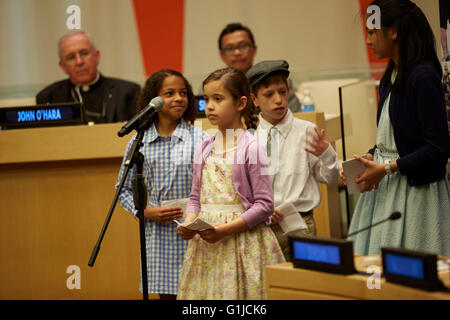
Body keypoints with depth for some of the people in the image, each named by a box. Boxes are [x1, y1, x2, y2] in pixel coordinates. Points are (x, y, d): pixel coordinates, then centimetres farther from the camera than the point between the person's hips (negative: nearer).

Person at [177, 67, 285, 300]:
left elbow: (264, 205, -10)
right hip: (205, 243, 5)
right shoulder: (204, 149, 11)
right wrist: (189, 223, -2)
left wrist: (227, 229, -18)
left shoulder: (250, 148, -7)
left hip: (242, 240, -5)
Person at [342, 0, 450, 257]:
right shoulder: (390, 77, 12)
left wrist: (386, 168, -17)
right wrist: (368, 159, 2)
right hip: (384, 187, 9)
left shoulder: (423, 77, -16)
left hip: (416, 189, -9)